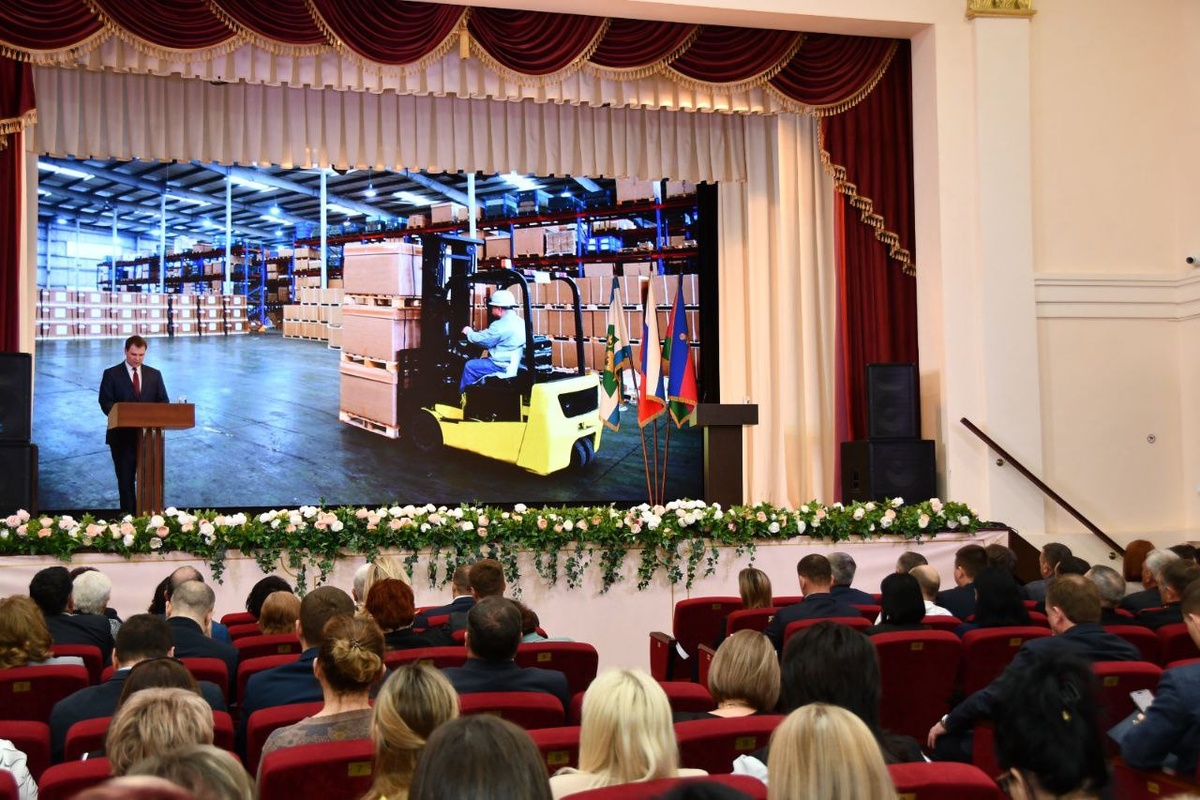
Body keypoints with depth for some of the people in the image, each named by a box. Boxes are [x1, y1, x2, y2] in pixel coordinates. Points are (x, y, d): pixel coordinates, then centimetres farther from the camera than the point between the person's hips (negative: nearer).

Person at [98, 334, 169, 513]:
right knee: (126, 479, 2)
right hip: (122, 434, -2)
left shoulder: (154, 375, 11)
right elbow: (106, 402, -4)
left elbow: (163, 402, 9)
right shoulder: (111, 374, 3)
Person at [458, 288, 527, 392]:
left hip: (503, 366, -9)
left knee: (470, 366, 5)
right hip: (516, 363, 9)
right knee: (478, 362, 25)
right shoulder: (519, 322, 7)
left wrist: (469, 332, 9)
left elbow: (481, 340, -10)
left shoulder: (501, 326, -22)